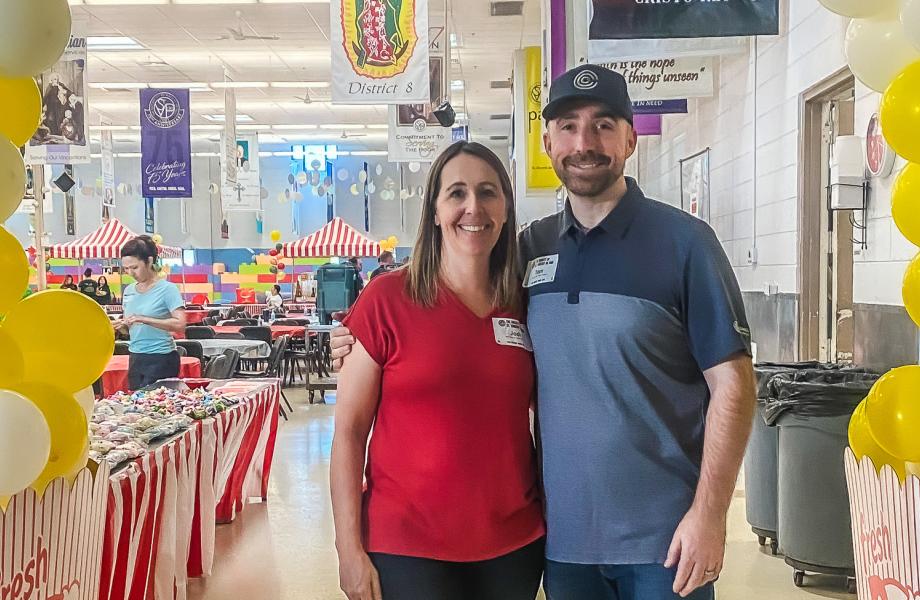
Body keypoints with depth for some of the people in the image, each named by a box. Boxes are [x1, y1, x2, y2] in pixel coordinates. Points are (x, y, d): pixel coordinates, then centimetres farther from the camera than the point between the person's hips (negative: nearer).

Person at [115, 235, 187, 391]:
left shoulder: (167, 289, -9)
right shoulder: (129, 291, 10)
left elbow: (180, 324, -20)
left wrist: (144, 319, -24)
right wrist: (122, 325, -3)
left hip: (161, 359, -6)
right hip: (135, 359, 6)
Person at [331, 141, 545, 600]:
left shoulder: (524, 306, 3)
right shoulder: (388, 299, -8)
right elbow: (349, 430, -7)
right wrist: (350, 550, -10)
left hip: (516, 545, 4)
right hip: (406, 549, -3)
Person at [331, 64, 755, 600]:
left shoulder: (683, 241, -6)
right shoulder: (531, 248, 5)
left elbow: (731, 383, -8)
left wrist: (708, 514, -15)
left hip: (661, 536, -3)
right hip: (563, 531, 4)